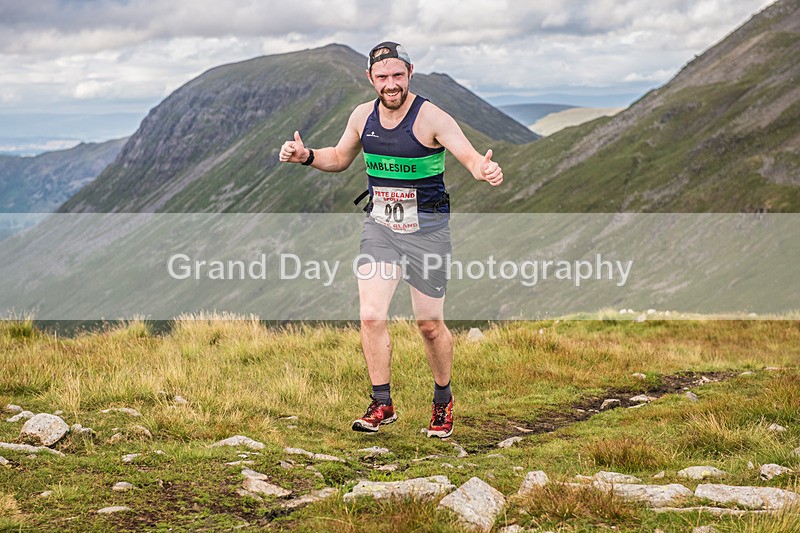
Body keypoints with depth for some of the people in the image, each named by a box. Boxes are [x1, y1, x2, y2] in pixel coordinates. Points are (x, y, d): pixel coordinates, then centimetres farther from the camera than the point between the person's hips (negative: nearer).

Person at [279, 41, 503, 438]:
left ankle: (443, 400, 28)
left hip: (427, 227, -4)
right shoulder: (363, 116, 2)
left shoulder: (431, 118, -14)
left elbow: (471, 157, -23)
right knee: (370, 316, -8)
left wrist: (486, 170, -46)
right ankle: (382, 405, 5)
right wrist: (307, 156, 1)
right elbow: (340, 158, 19)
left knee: (430, 324, 5)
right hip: (380, 225, 4)